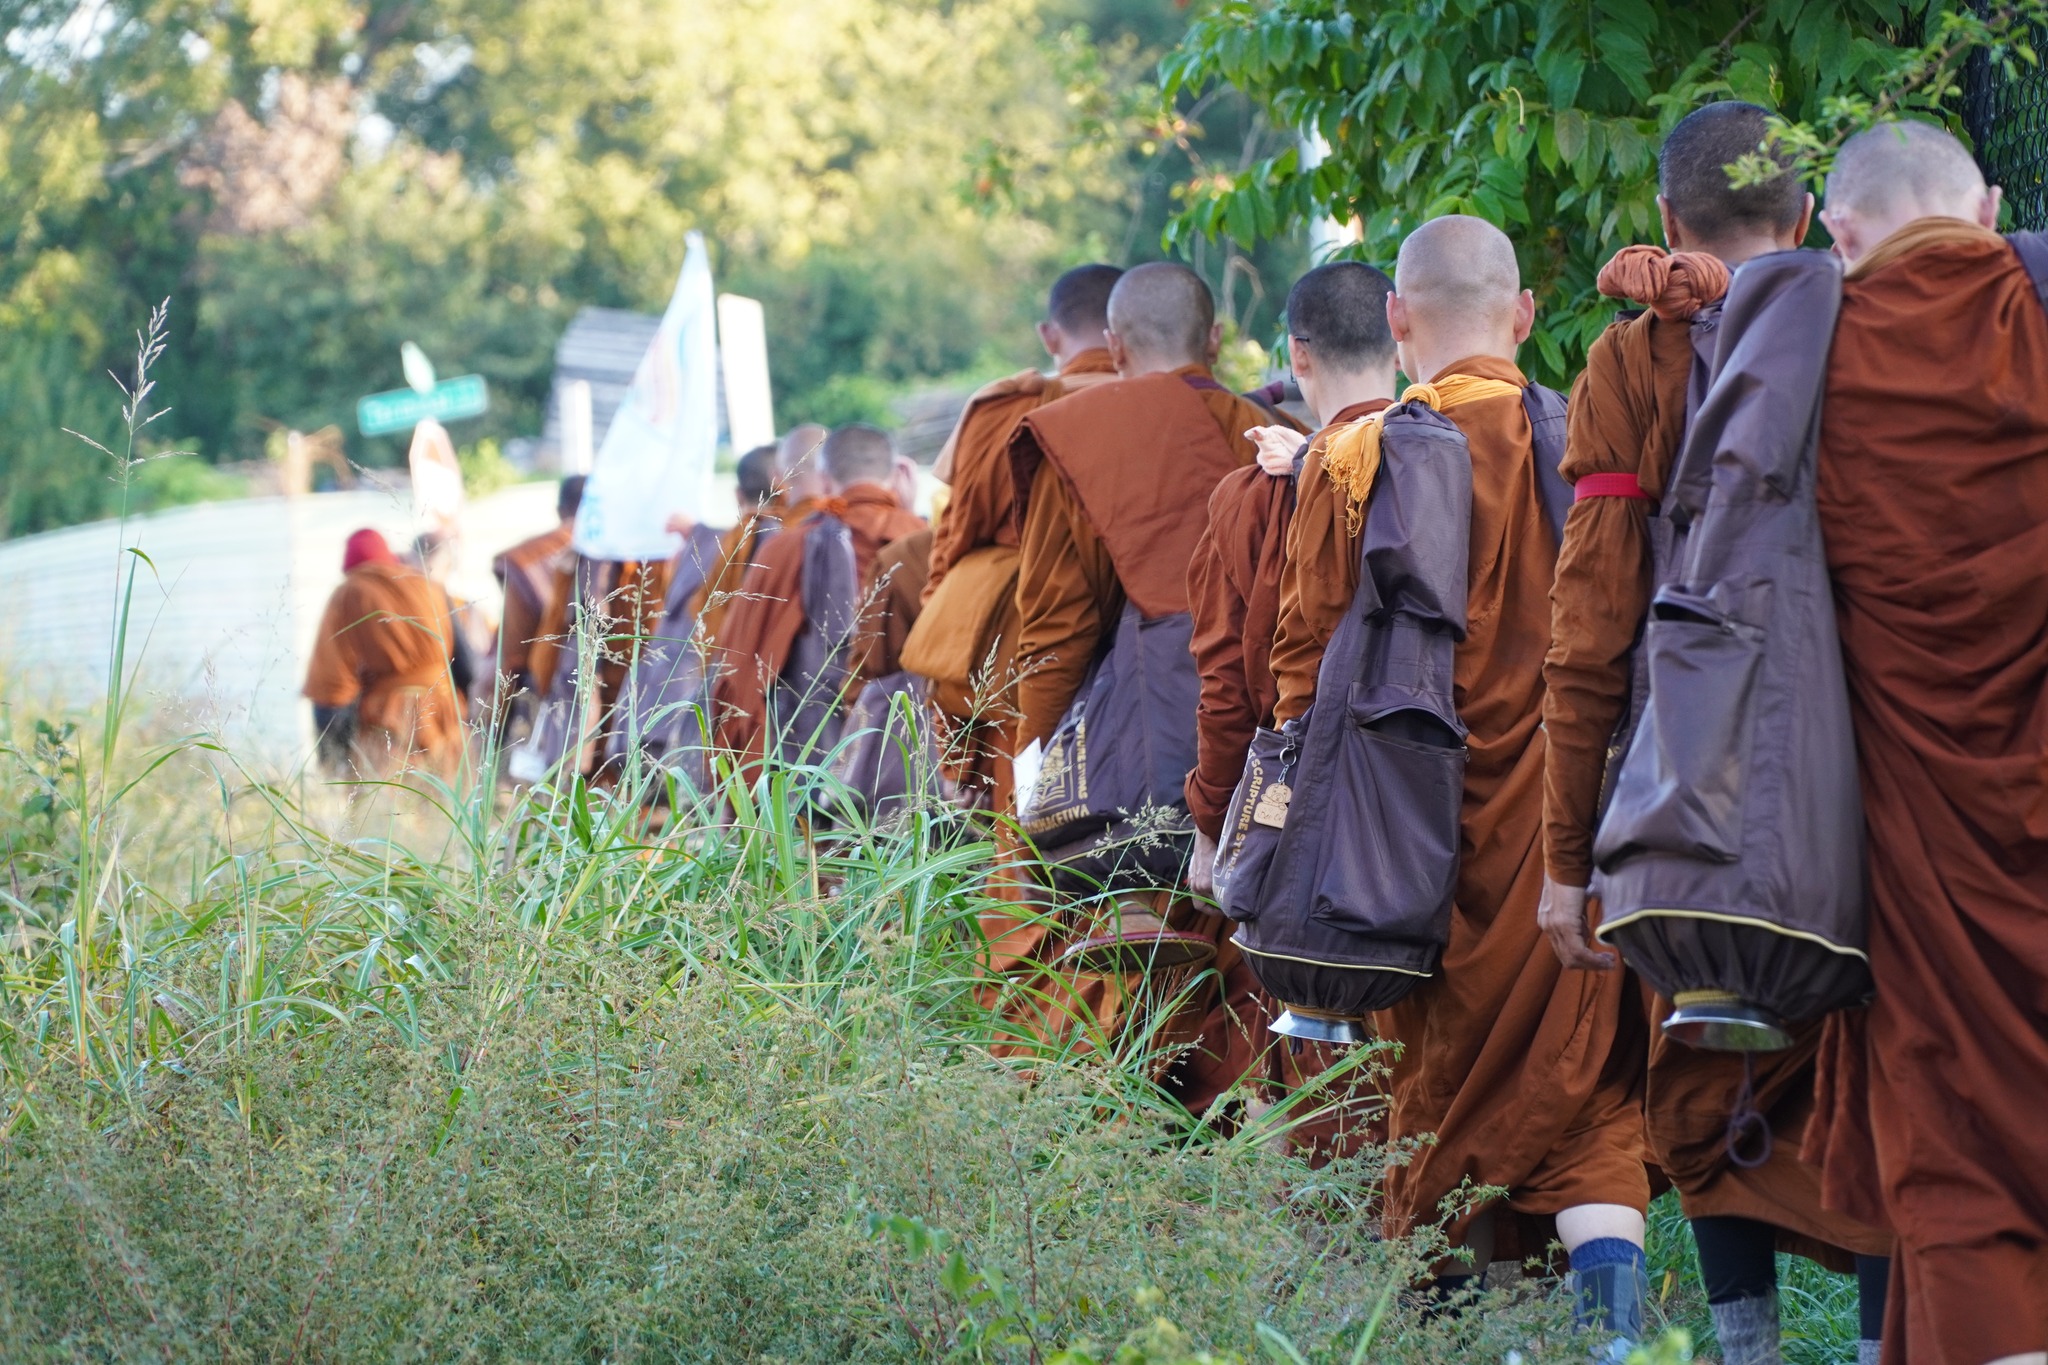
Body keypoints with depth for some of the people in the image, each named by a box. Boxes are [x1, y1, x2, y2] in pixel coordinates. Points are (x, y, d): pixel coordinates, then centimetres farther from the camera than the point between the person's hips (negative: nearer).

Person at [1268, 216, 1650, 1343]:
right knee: (1583, 1079, 5)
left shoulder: (1352, 463, -5)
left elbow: (1307, 659, 0)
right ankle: (1612, 1312, -11)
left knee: (1443, 1073, 13)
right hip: (1570, 822, 1)